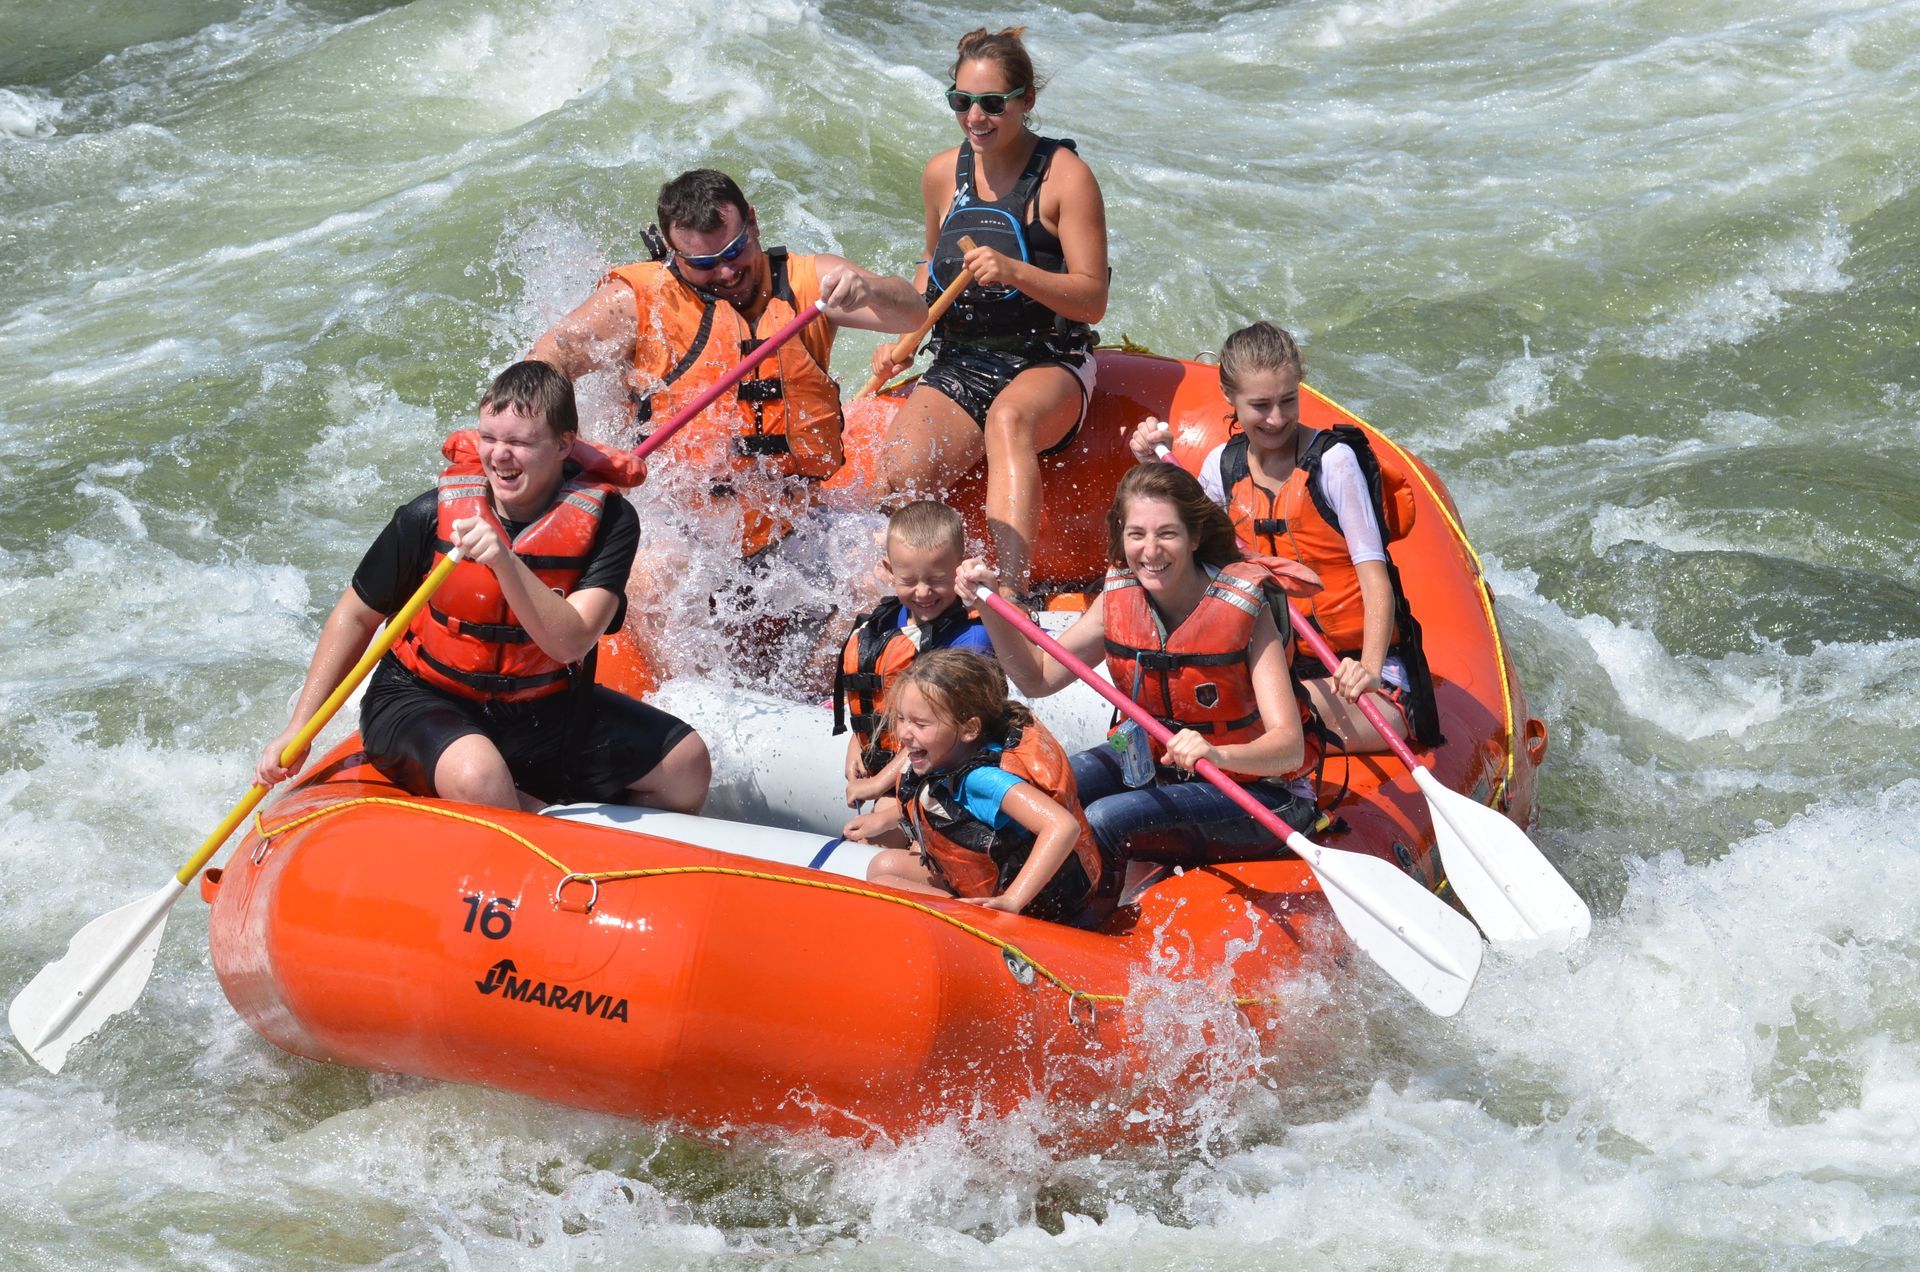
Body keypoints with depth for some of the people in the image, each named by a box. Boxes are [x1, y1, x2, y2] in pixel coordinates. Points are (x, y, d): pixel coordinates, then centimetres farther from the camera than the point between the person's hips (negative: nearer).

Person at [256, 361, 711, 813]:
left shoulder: (607, 521, -14)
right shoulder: (432, 516, -16)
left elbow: (570, 644, -25)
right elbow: (356, 617, -2)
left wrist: (505, 563, -40)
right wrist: (298, 730, -6)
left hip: (545, 711, 3)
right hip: (423, 701, -3)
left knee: (687, 762, -6)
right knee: (476, 776, -37)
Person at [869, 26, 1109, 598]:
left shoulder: (1063, 175, -7)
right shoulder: (943, 174, 9)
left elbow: (1093, 299, -11)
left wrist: (1015, 272, -26)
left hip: (1048, 365, -5)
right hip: (956, 366, 5)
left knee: (1008, 418, -41)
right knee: (901, 476, -26)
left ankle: (1011, 594, -56)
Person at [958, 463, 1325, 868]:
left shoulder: (1244, 609, -23)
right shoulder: (1119, 599, -6)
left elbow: (1290, 747, -30)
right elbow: (1038, 678, 4)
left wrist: (1217, 755, -51)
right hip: (1153, 762, 6)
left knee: (1103, 820, -25)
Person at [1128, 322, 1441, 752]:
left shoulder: (1333, 461, -12)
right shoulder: (1223, 465, 5)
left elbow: (1374, 574, -17)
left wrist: (1369, 668, -33)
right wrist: (1157, 467, 7)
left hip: (1354, 655, -4)